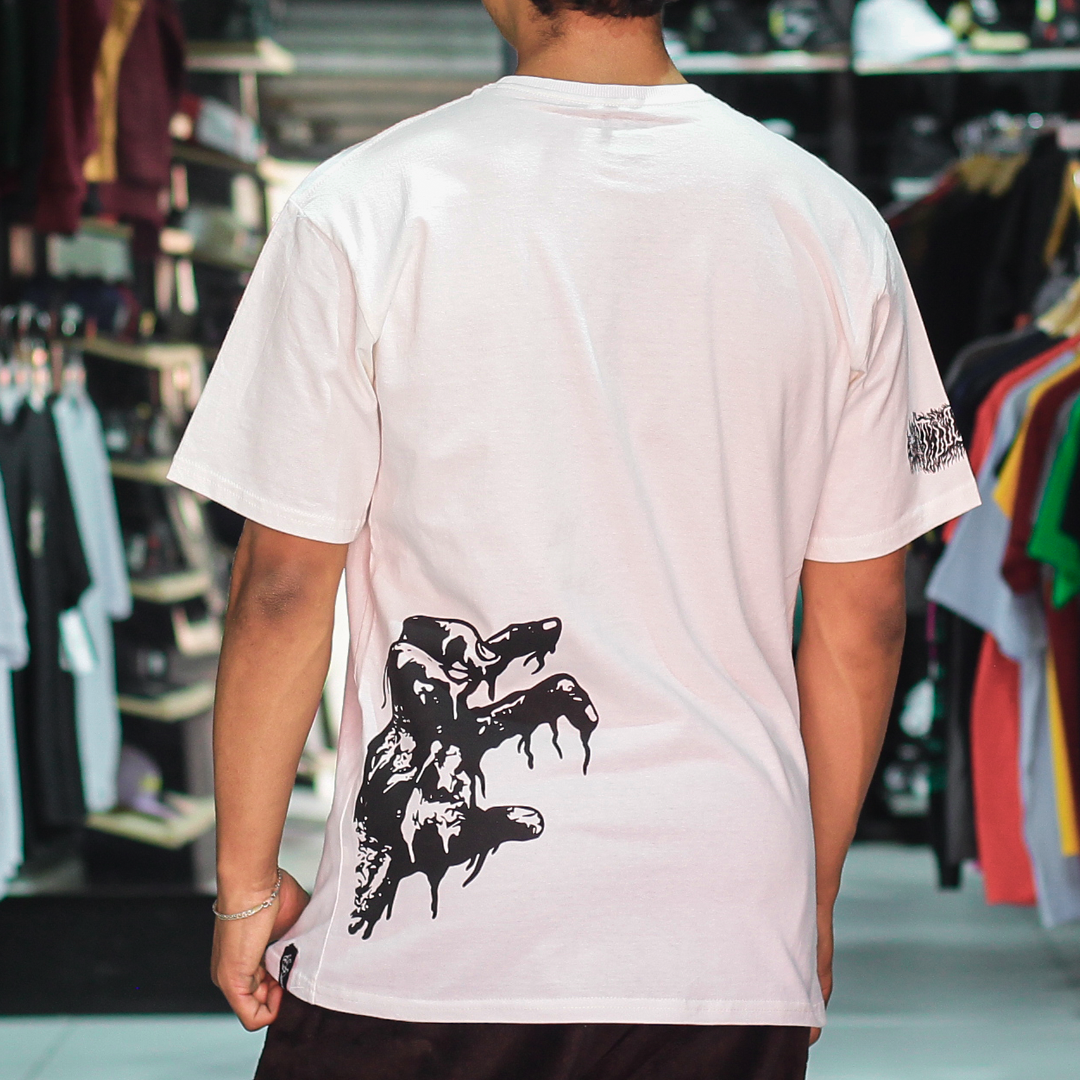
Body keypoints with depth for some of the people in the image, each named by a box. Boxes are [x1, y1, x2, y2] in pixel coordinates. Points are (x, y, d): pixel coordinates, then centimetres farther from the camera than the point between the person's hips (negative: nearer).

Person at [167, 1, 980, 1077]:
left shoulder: (360, 210, -7)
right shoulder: (836, 225, 1)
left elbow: (284, 587, -5)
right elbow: (860, 617, 5)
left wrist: (247, 884, 7)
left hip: (416, 943, -2)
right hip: (726, 956, 2)